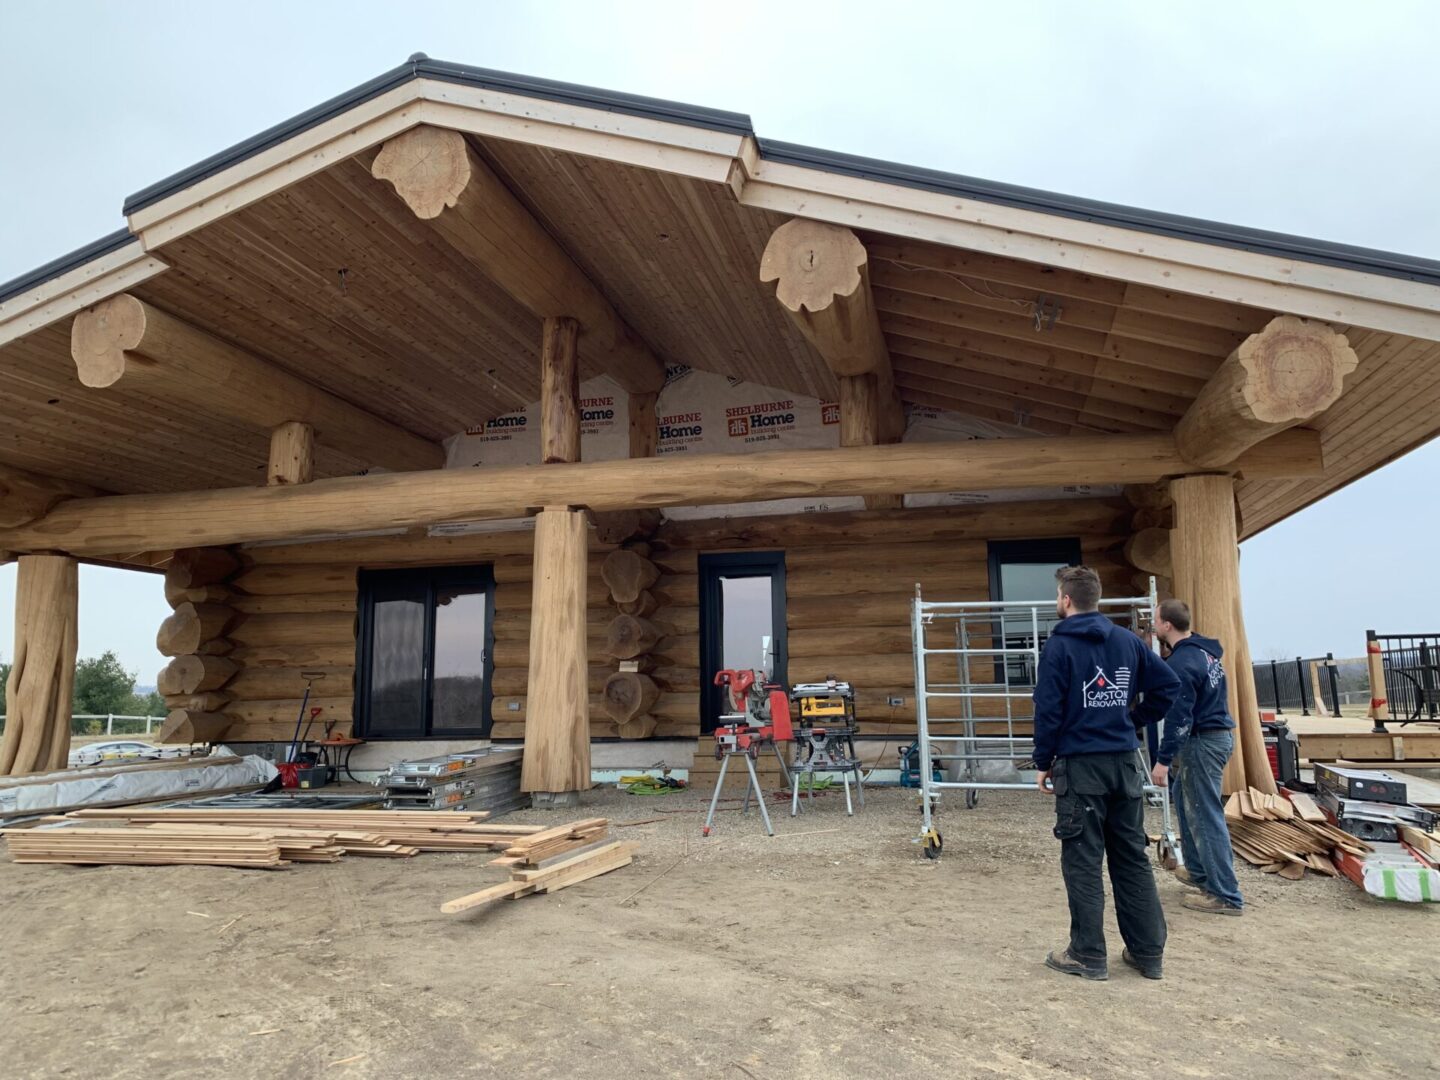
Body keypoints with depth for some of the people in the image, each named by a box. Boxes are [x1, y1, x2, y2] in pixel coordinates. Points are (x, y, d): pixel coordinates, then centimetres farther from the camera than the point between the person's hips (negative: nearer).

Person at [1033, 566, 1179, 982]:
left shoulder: (1058, 646, -10)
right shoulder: (1128, 640, 6)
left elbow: (1048, 711, -12)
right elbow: (1168, 685, 7)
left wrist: (1044, 763, -2)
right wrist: (1136, 722, 14)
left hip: (1080, 765, -5)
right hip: (1125, 763, 6)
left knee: (1082, 862, 2)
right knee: (1133, 857, 13)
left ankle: (1088, 955, 8)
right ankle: (1148, 951, 20)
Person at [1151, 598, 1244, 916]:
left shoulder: (1182, 662, -21)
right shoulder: (1204, 649, 9)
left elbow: (1178, 717, -23)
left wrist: (1163, 760, -20)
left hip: (1202, 742, -10)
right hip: (1219, 733, 10)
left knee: (1206, 817, -4)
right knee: (1186, 799, 22)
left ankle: (1226, 896, 2)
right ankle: (1198, 870, 32)